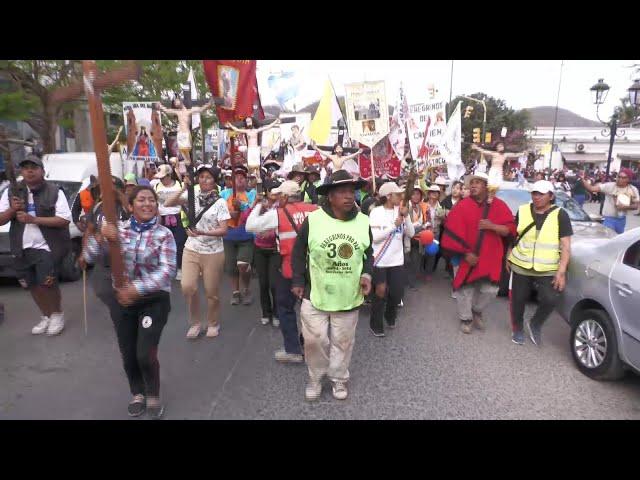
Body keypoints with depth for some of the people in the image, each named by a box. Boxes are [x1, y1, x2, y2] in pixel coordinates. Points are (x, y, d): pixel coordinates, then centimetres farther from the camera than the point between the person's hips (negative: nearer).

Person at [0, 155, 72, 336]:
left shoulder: (54, 192, -6)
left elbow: (65, 220, -15)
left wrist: (33, 219, -20)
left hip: (47, 248, -5)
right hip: (22, 249, 5)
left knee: (47, 283, -6)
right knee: (32, 285, 14)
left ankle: (58, 314, 20)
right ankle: (46, 316, 34)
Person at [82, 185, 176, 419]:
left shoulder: (164, 235, -9)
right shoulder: (118, 230, 1)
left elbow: (167, 271, -19)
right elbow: (89, 257, -3)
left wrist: (137, 288, -29)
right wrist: (100, 237, -21)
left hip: (154, 301, -3)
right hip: (122, 300, 3)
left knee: (145, 355, -7)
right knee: (128, 355, 12)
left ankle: (153, 396, 23)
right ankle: (137, 393, 39)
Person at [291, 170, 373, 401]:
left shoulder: (363, 221, -3)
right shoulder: (313, 220, -12)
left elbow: (368, 253, 11)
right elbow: (298, 252, 0)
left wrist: (366, 274, -6)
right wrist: (298, 281, -2)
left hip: (349, 296, 2)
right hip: (315, 294, -2)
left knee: (343, 341, 16)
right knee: (314, 339, 8)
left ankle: (339, 378, 39)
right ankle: (316, 377, 34)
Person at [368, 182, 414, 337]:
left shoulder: (400, 211, 2)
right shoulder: (376, 212, -10)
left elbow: (411, 234, -1)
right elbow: (374, 237, -18)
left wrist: (406, 217, -15)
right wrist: (394, 224, -19)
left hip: (397, 260, 4)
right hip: (379, 261, -4)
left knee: (397, 293, 8)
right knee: (381, 294, 3)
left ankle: (390, 316, 38)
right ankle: (375, 324, 23)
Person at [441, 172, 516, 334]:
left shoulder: (499, 205, -1)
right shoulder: (462, 206, -7)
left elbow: (510, 230, -2)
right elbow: (454, 232, -9)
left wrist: (492, 226, -21)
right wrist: (465, 253, -12)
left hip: (491, 257, 2)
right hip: (468, 256, -1)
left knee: (490, 290, 3)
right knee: (465, 289, 7)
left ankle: (477, 310, 34)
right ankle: (465, 318, 28)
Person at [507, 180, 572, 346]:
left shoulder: (560, 215, -5)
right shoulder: (523, 211, 2)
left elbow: (566, 246, -7)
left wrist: (561, 271, -14)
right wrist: (508, 257, 12)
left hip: (548, 270, -2)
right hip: (520, 266, 2)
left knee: (550, 300, -17)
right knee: (518, 300, 8)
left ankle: (535, 325, 12)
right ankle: (517, 329, 34)